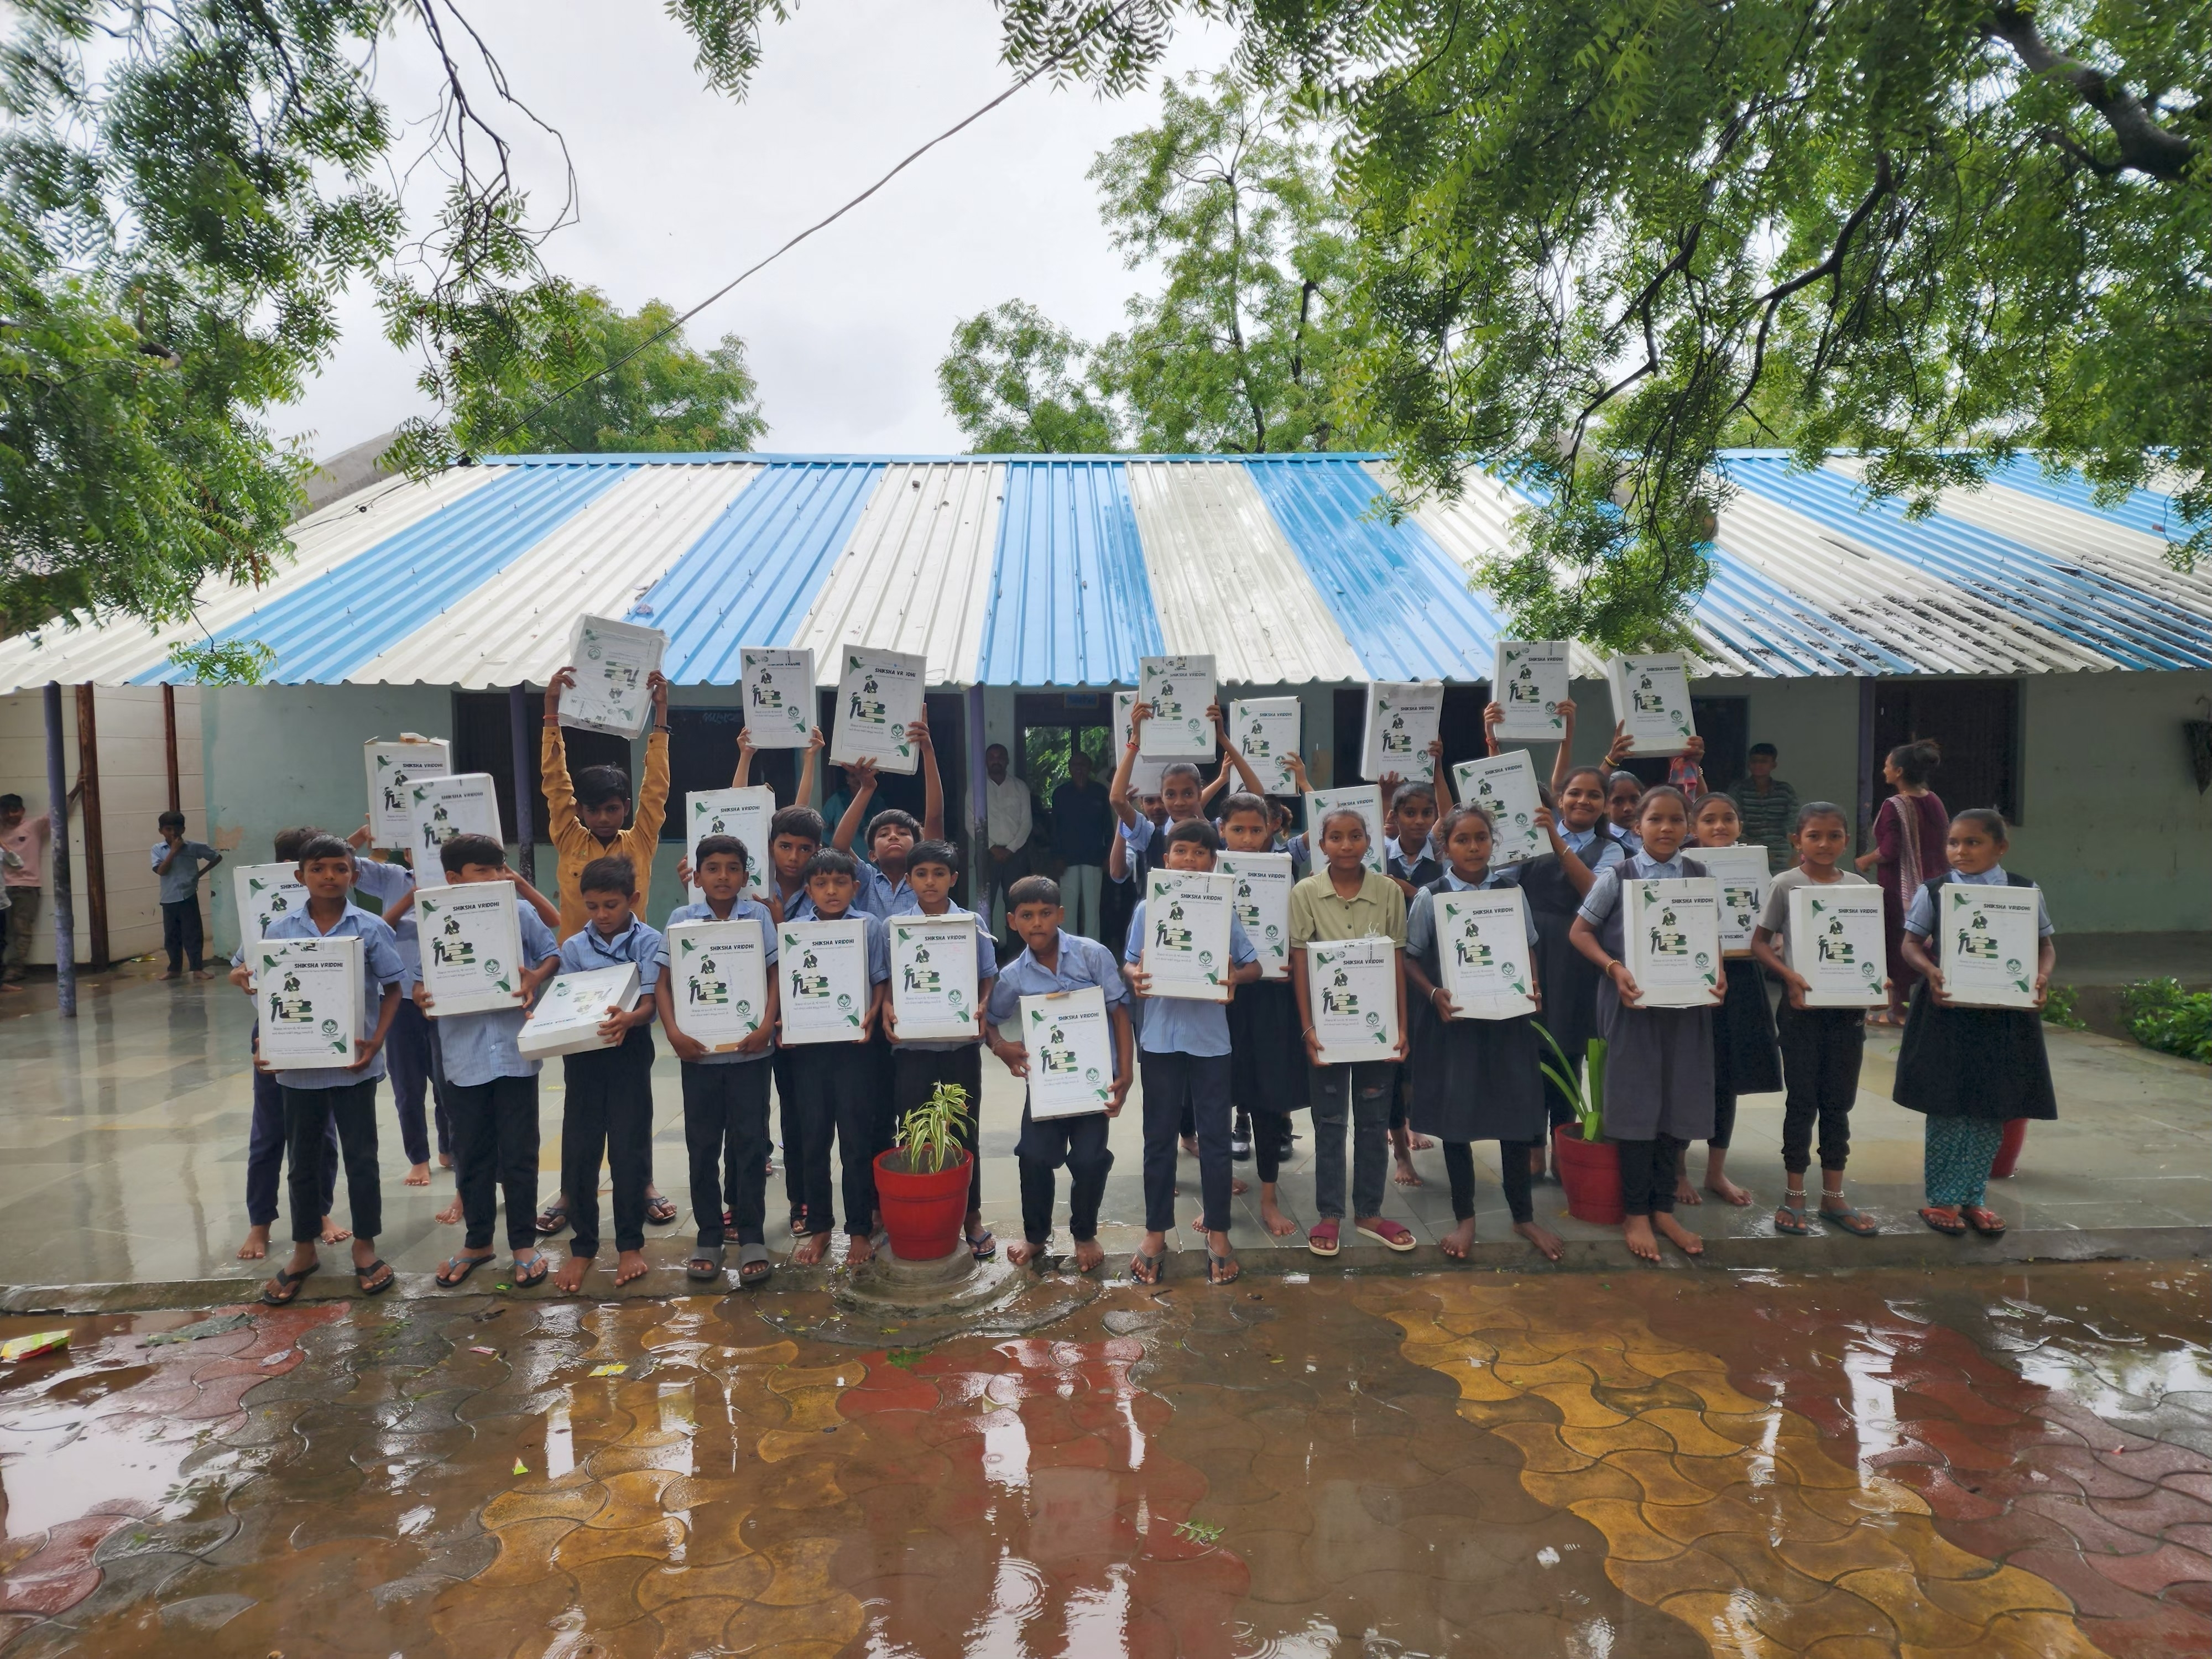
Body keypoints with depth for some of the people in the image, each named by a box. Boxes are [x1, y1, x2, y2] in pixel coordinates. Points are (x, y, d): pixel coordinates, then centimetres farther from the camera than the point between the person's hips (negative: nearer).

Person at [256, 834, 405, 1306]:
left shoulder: (371, 929, -7)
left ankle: (365, 1248, 23)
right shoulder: (280, 931, -1)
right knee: (303, 1158, 14)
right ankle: (304, 1250, 29)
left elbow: (393, 988, -2)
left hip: (352, 1063, -2)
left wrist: (376, 1042, -11)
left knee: (360, 1155, 8)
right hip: (297, 1063, 2)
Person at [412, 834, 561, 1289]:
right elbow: (419, 976, 4)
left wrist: (537, 978, -15)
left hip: (515, 1052, -1)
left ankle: (524, 1243, 20)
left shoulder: (521, 913, -2)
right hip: (464, 1057, 1)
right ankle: (477, 1241, 31)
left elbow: (554, 953, 4)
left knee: (519, 1154, 7)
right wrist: (421, 996, -18)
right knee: (472, 1155, 15)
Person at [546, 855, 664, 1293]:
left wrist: (627, 1019, -34)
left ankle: (630, 1244, 18)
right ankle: (582, 1247, 19)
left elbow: (650, 1004, -13)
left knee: (629, 1149, 3)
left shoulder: (648, 942, -4)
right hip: (583, 1056, 3)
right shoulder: (573, 947, 6)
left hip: (629, 1054, -3)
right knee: (579, 1151, 5)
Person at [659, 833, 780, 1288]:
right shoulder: (681, 919, 2)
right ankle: (709, 1235, 20)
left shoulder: (758, 916, 0)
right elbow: (664, 982, 3)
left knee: (749, 1141, 4)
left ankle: (751, 1236, 13)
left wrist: (767, 1025, -13)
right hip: (698, 1050, 1)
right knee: (702, 1145, 8)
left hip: (749, 1050, -1)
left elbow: (774, 976, 0)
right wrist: (673, 1031, -10)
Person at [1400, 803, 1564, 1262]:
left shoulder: (1510, 890, 2)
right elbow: (1410, 958, -2)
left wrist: (1533, 989, -7)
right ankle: (1464, 1217, 22)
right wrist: (1433, 994, -17)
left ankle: (1523, 1215, 25)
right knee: (1455, 1115, 6)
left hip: (1507, 1017, 2)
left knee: (1516, 1110, 7)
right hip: (1453, 1018, -2)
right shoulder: (1430, 897, -5)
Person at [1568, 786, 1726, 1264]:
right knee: (1636, 1100, 2)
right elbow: (1580, 931, -3)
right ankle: (1636, 1213, 15)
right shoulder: (1617, 877, -6)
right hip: (1633, 1000, -3)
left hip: (1687, 1003, 3)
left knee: (1678, 1100, 8)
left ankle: (1663, 1210, 22)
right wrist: (1614, 968, -18)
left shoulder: (1701, 876, 3)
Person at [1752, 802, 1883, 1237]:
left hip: (1847, 1005, 3)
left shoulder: (1860, 886, 5)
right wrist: (1788, 975, -19)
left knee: (1838, 1103, 10)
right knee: (1802, 1102, 3)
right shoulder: (1786, 885, -5)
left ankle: (1834, 1197, 21)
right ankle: (1794, 1196, 13)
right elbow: (1760, 943, -4)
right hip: (1801, 1005, -3)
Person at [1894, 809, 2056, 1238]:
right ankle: (1941, 1198, 15)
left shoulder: (2025, 891, 2)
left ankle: (1973, 1197, 22)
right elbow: (1912, 944, 0)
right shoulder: (1933, 891, -2)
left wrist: (2042, 977, -13)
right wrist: (1931, 972, -20)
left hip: (2005, 1012, 2)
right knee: (1946, 1107, 3)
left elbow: (2046, 946, 7)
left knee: (1992, 1110, 8)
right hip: (1946, 1008, -2)